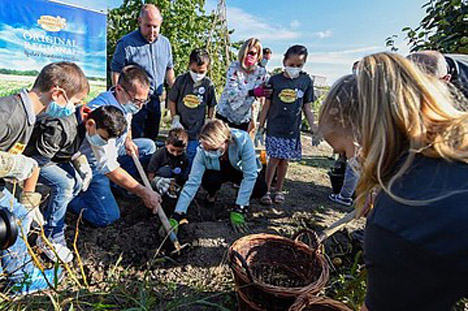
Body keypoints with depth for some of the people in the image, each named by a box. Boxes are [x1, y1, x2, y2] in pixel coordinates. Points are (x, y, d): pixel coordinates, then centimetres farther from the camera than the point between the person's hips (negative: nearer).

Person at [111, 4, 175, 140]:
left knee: (152, 138, 17)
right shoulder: (126, 43, -10)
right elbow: (116, 73, -9)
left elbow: (169, 69, 17)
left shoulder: (165, 43, 8)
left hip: (155, 101, 6)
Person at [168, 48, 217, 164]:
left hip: (197, 129, -1)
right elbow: (172, 100, 0)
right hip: (180, 128, 1)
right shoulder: (181, 80, -9)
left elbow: (211, 105, 5)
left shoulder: (209, 84, -8)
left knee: (191, 158, 9)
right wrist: (175, 119, -3)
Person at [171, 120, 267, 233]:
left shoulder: (243, 140, -38)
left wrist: (238, 210, -35)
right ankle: (213, 193, 6)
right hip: (219, 172, 1)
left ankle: (244, 204, 6)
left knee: (260, 189, -29)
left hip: (241, 170, -1)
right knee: (206, 179, -32)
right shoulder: (203, 151, -31)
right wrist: (176, 217, -37)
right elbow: (192, 183, -30)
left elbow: (250, 175, -34)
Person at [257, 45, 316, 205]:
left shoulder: (306, 81, 2)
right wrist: (261, 126, 4)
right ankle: (266, 190, 13)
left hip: (293, 130, 2)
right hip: (274, 128, -1)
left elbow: (307, 108, 6)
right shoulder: (275, 80, -2)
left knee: (285, 160, 10)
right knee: (274, 159, -1)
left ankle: (279, 190, 25)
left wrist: (314, 128, 0)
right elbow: (267, 105, 3)